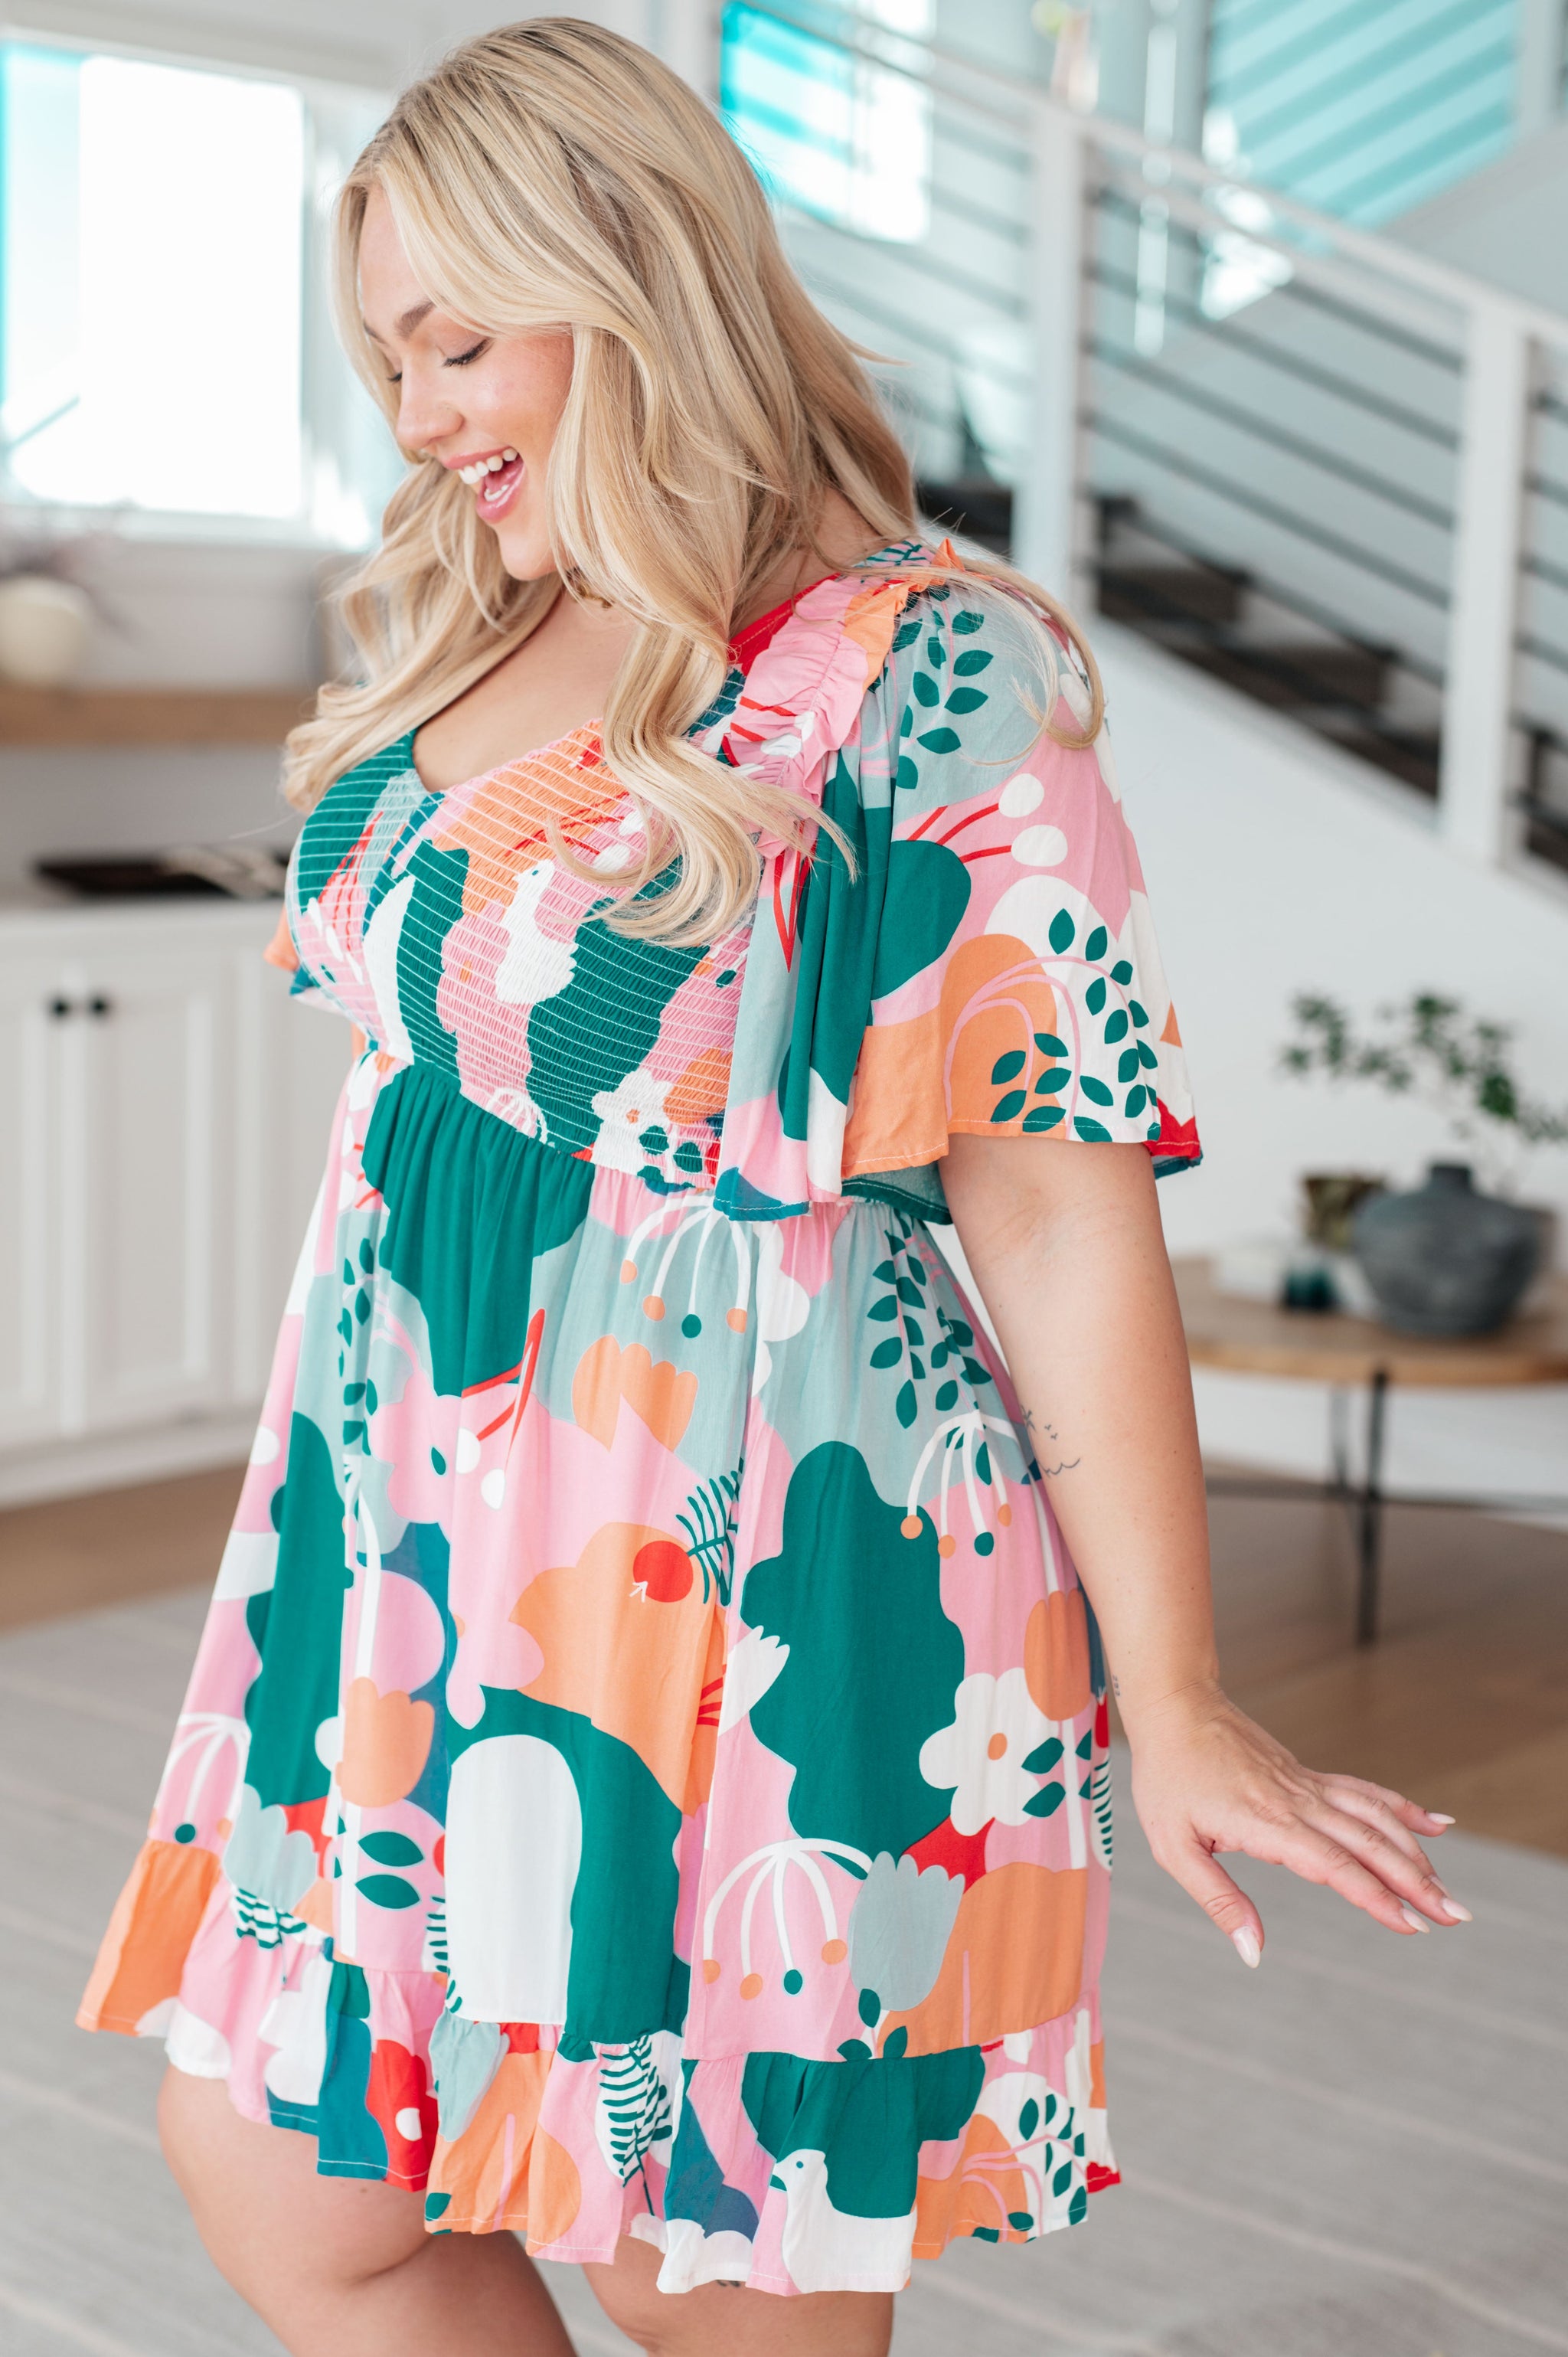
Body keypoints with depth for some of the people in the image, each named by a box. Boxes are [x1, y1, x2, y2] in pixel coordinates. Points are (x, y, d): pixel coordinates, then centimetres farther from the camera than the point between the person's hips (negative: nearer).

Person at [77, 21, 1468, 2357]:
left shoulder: (924, 678, -14)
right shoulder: (461, 650, 9)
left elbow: (1062, 1209, -15)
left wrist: (1172, 1709, -12)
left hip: (748, 1576, -8)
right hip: (427, 1554, 8)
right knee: (274, 2169, 14)